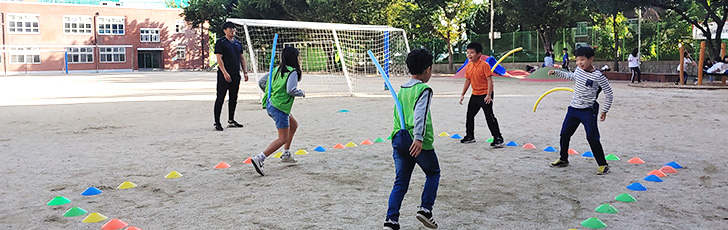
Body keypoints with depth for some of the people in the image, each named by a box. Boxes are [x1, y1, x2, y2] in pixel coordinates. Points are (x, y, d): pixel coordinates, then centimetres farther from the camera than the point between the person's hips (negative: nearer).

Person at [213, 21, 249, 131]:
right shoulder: (220, 43, -5)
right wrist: (225, 73, -19)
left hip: (236, 75, 7)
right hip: (224, 75, -7)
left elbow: (242, 58, 19)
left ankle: (231, 120, 21)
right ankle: (217, 122, -1)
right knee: (220, 98, -5)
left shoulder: (238, 43, 16)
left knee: (233, 98, 11)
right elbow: (219, 59, -11)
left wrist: (245, 71, 9)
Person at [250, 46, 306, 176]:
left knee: (293, 125, 27)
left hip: (270, 104, 9)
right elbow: (291, 90, -24)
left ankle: (286, 154, 29)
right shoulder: (292, 72, -11)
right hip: (279, 107, -9)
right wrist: (301, 93, -4)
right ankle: (259, 158, -19)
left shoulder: (277, 69, 13)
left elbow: (261, 82, 14)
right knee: (283, 138, -5)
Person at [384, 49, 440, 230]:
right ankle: (425, 209, 10)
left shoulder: (402, 89, 16)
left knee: (401, 181, 10)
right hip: (417, 141, -6)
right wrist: (419, 138, -30)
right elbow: (420, 114, -21)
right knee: (433, 174, 18)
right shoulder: (424, 89, -7)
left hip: (398, 139, 6)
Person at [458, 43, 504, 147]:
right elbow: (467, 81, 14)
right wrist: (462, 94, 12)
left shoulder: (484, 65, -16)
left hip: (485, 95, -8)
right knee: (469, 115, 15)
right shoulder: (468, 66, 5)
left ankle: (498, 138, -1)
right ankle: (470, 136, 31)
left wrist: (489, 95, -22)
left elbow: (489, 80, -17)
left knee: (489, 117, -9)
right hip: (475, 95, 8)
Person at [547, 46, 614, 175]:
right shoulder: (578, 69, 1)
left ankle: (603, 165, 4)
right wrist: (556, 73, 23)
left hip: (588, 111, -7)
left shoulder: (598, 76, -16)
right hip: (573, 108, 7)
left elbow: (609, 94, -7)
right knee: (564, 134, 13)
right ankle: (563, 160, 30)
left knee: (592, 138, -8)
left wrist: (604, 111, -4)